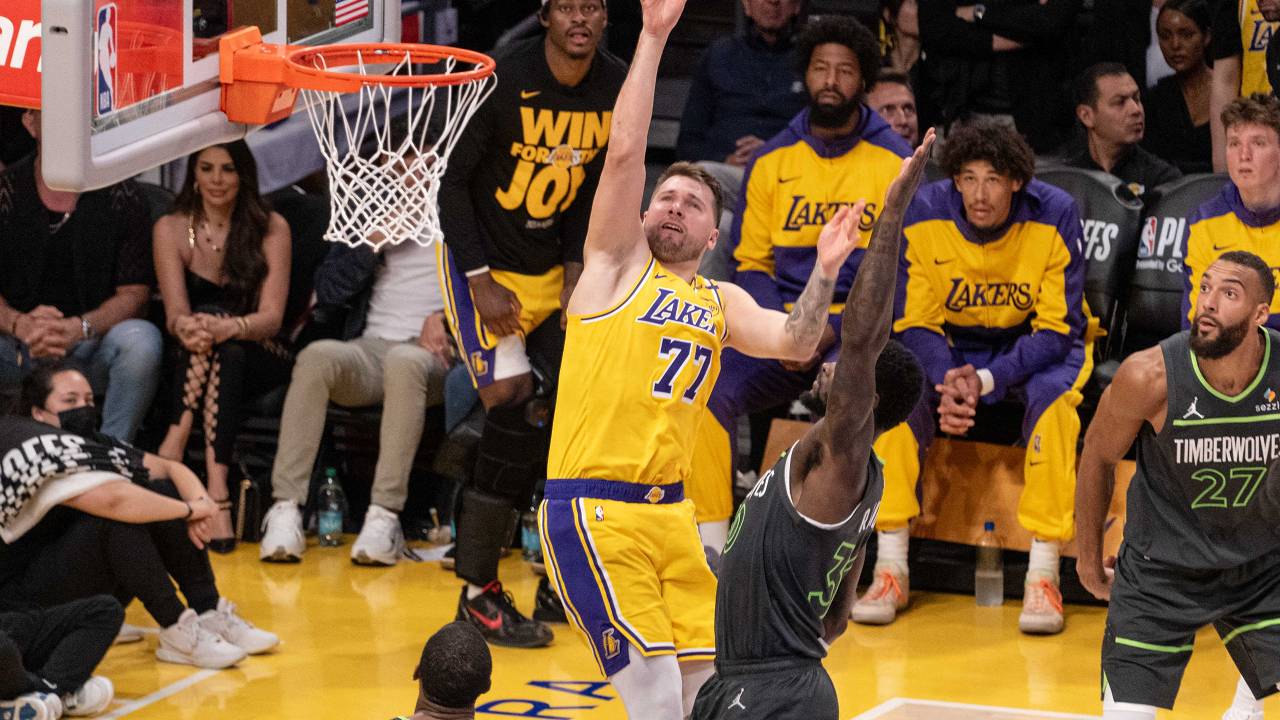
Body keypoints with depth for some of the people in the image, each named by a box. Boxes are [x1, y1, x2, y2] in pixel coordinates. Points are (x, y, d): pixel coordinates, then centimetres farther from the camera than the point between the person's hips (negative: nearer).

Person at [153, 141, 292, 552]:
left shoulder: (271, 229, -1)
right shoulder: (171, 230, 1)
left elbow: (272, 316, -12)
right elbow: (176, 311, -10)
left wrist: (229, 327, -35)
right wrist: (184, 326, -36)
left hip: (260, 362, -1)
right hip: (194, 365, 1)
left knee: (226, 347, -33)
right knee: (206, 324, -33)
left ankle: (176, 441, -43)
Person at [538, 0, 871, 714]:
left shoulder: (722, 302, 18)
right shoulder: (619, 263, 3)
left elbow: (795, 344, 4)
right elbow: (626, 149, -7)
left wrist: (824, 273, -6)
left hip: (671, 512, 6)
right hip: (593, 510, -6)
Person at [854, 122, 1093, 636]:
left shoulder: (1055, 216, -22)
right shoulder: (922, 213, -17)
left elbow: (1059, 329, -19)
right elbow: (913, 323, -11)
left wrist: (986, 380, -33)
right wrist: (946, 381, -32)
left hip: (1038, 345, -2)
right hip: (951, 344, 2)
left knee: (1052, 396, -34)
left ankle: (1043, 577, -28)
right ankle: (890, 570, -21)